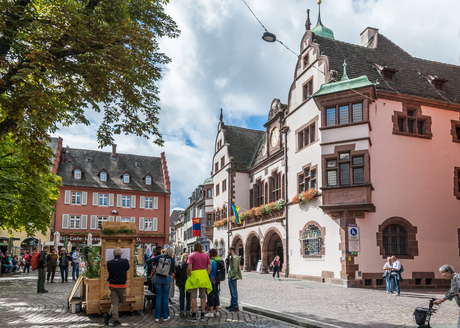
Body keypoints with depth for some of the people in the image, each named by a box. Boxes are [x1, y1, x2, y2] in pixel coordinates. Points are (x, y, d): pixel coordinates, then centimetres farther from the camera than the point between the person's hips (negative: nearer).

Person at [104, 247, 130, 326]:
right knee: (122, 301, 14)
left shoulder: (109, 263, -7)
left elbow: (108, 270, 10)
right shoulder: (125, 261, -11)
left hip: (112, 285, 2)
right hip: (122, 285, -2)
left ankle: (116, 320, 2)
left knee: (114, 302, 9)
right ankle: (109, 314, -2)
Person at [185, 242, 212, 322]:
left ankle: (194, 315, 2)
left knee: (193, 297, 3)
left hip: (194, 276, -3)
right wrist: (206, 276, 9)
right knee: (203, 296, 9)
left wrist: (188, 276, 0)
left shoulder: (192, 255, -4)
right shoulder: (205, 255, 7)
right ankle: (202, 315, 12)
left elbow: (189, 267, -13)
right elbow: (209, 268, 2)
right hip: (204, 277, 4)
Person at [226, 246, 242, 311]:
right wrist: (229, 276, 14)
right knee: (232, 292, 16)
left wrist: (231, 276, -17)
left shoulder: (235, 258, -16)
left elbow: (235, 269, -22)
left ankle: (235, 306, -1)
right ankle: (232, 305, 24)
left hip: (233, 277, -10)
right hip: (230, 277, 10)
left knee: (234, 292, -5)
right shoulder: (231, 258, 16)